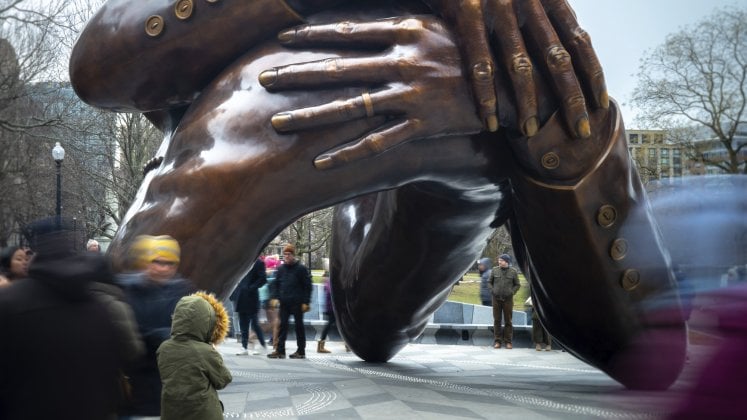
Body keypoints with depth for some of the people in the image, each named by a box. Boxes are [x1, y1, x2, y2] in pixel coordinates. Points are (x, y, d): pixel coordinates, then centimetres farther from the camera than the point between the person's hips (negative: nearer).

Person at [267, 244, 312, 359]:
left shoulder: (301, 268, -3)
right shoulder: (281, 269, 11)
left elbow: (307, 286, -4)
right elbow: (275, 284, 15)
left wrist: (305, 302, -10)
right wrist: (274, 297, 0)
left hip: (297, 303, -4)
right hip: (284, 302, 4)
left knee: (299, 326, 3)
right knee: (282, 325, 2)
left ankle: (301, 351, 9)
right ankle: (280, 350, 5)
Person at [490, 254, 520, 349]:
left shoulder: (513, 272, 0)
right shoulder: (494, 270, 3)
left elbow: (517, 285, 8)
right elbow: (490, 282, 14)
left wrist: (512, 292, -4)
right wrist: (492, 290, 1)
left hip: (508, 299, -1)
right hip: (496, 298, 1)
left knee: (508, 321, 3)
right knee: (497, 320, 4)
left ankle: (508, 341, 9)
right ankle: (497, 341, 10)